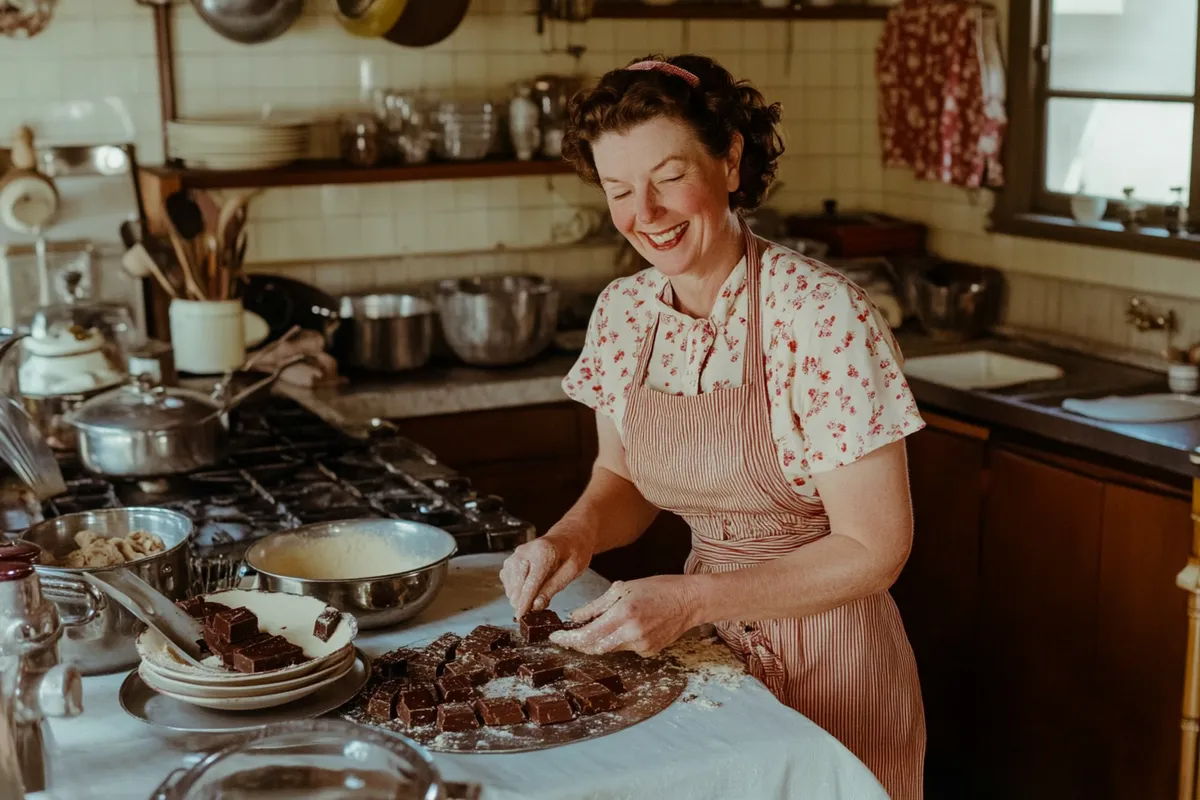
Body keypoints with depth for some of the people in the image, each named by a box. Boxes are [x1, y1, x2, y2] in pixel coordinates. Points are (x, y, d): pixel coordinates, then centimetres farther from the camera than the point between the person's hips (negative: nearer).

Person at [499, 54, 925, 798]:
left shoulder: (822, 315, -23)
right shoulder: (624, 312, -5)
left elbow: (875, 549, -20)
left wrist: (690, 600, -27)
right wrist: (575, 534, -13)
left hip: (826, 657, -5)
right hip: (702, 645, 5)